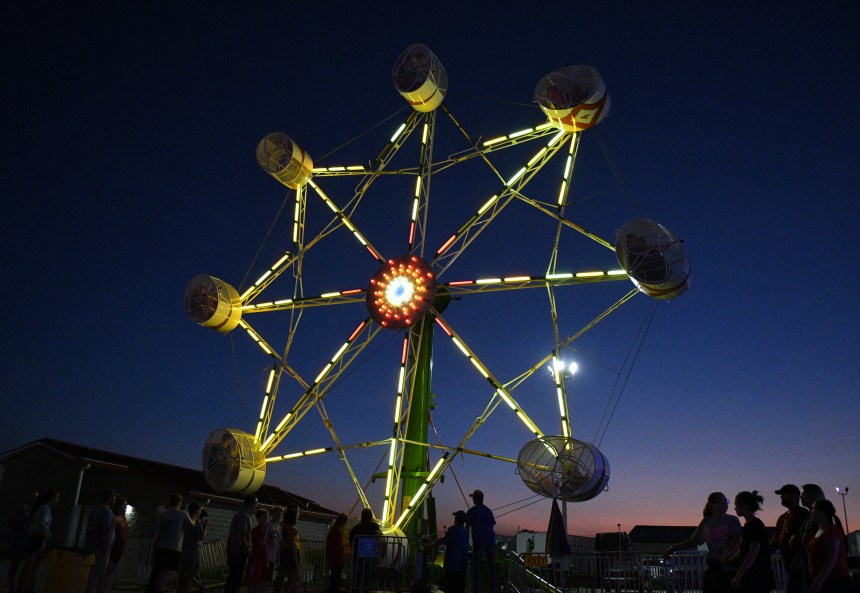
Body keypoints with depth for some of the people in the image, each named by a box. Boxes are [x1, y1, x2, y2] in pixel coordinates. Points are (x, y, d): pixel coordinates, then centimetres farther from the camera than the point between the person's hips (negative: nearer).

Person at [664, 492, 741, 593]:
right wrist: (673, 548, 8)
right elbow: (693, 541, 16)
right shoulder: (706, 523, 9)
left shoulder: (732, 520, 1)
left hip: (731, 568, -3)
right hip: (712, 569, 3)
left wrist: (728, 553, -32)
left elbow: (737, 540, -13)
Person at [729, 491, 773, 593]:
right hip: (749, 577, 9)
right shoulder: (747, 525, 12)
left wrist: (738, 576, -23)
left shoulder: (756, 525, -14)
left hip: (758, 578, -9)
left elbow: (753, 553, -21)